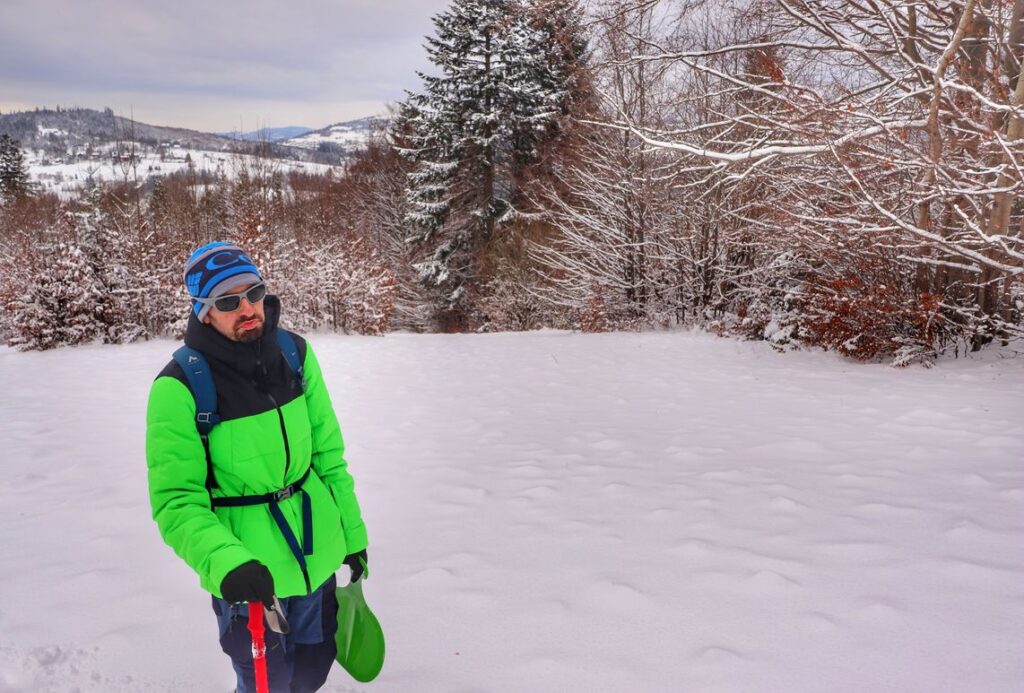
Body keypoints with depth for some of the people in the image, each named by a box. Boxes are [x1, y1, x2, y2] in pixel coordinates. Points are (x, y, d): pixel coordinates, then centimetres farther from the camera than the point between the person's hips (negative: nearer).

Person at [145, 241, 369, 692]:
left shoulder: (295, 353, -5)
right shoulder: (181, 386, -19)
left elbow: (328, 452, 3)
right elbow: (176, 499, -17)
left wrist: (352, 531, 8)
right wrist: (225, 563, -32)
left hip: (318, 555, 5)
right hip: (247, 577, -4)